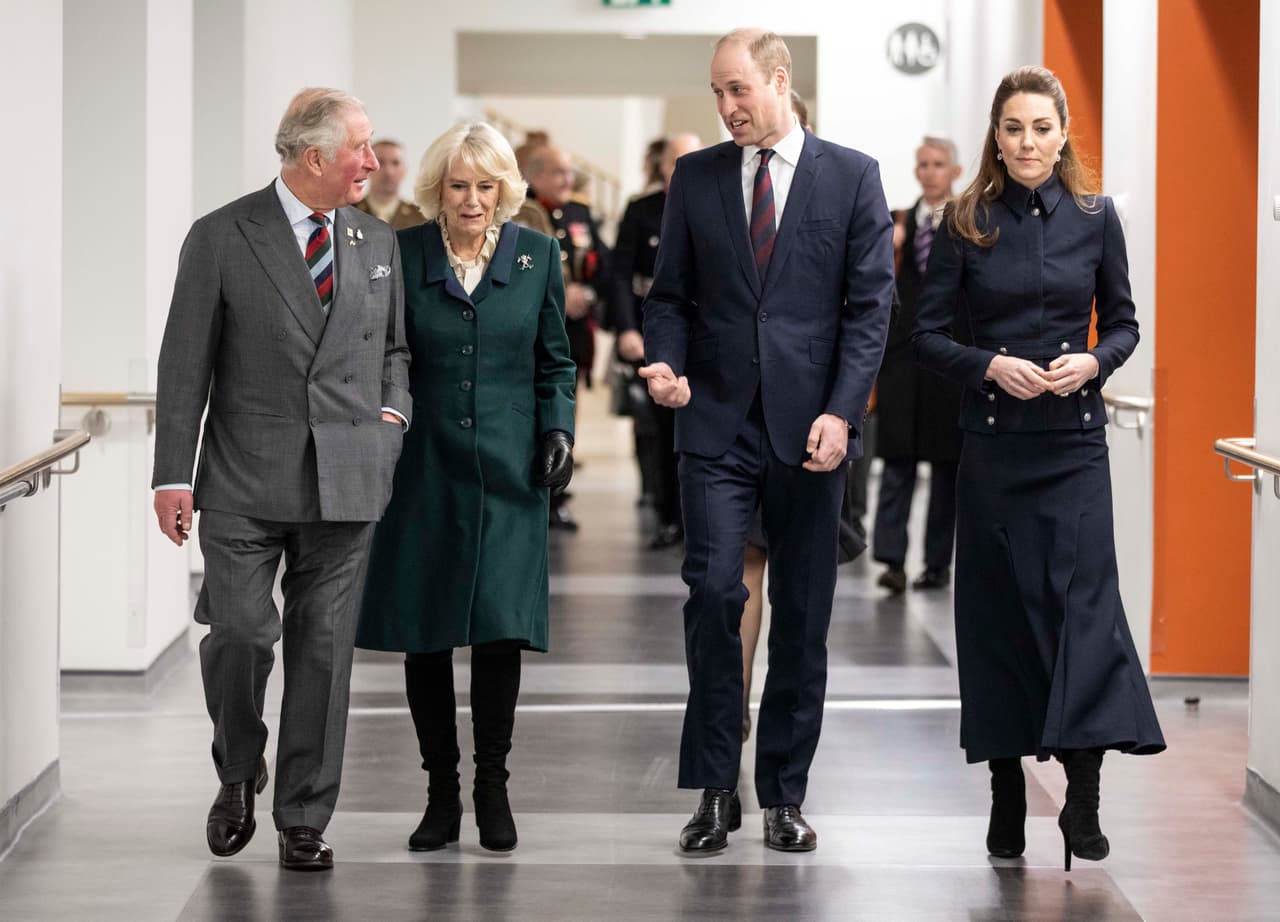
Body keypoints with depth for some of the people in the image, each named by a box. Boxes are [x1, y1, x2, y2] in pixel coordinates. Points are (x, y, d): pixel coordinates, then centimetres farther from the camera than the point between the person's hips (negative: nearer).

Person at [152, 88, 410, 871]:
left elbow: (394, 346, 23)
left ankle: (305, 819, 12)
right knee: (239, 632, -9)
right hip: (246, 481, -3)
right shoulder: (222, 238, -2)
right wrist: (174, 475, -6)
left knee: (324, 647, 3)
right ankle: (239, 773, 20)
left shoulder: (378, 242, 11)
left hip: (347, 478, 3)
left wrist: (394, 409, 3)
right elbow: (186, 364, -2)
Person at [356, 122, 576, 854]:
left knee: (502, 627, -6)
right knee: (424, 634, 2)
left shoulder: (537, 255, 5)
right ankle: (441, 790, 14)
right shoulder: (401, 254, 1)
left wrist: (559, 430, -2)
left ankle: (493, 788, 9)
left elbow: (555, 361, 12)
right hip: (424, 467, 0)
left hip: (508, 468, 0)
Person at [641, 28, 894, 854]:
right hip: (718, 422, 1)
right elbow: (671, 293, 13)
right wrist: (668, 365, -7)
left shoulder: (853, 176, 3)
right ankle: (716, 789, -1)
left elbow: (870, 305, -1)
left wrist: (841, 412, -11)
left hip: (809, 427, -1)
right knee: (713, 591, -11)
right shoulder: (696, 177, 9)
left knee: (802, 614, 4)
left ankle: (786, 795, 13)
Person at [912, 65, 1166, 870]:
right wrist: (990, 365, -14)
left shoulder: (1096, 217, 3)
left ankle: (1084, 795, -9)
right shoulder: (968, 224, 1)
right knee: (999, 607, 3)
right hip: (993, 435, 0)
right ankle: (1007, 796, 12)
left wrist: (1094, 362, -10)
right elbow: (928, 333, 3)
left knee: (1083, 597, -10)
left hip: (1073, 437, 0)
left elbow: (1124, 322, 10)